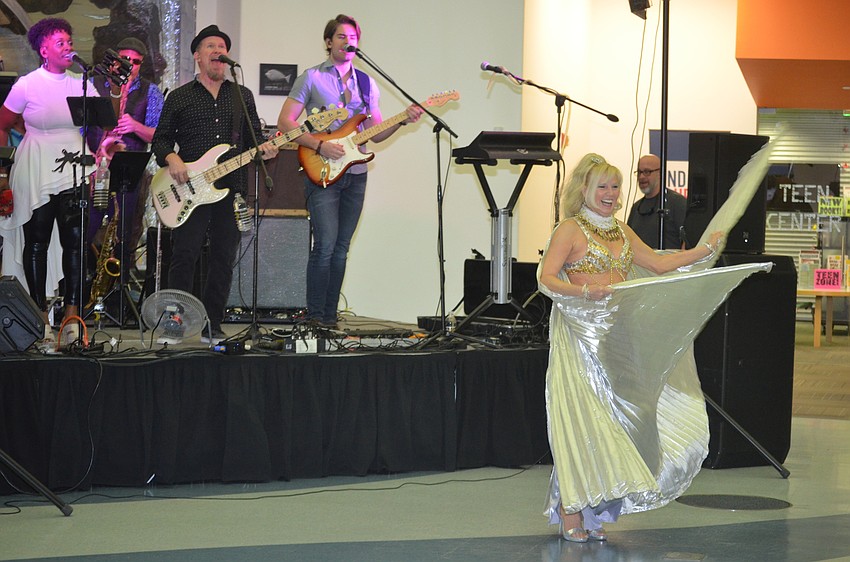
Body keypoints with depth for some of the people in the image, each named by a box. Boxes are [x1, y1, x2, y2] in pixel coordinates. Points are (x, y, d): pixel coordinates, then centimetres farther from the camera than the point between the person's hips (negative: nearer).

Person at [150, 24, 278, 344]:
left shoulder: (242, 96, 17)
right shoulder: (179, 97, 11)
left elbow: (255, 137, 17)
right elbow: (160, 140, 10)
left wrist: (264, 149, -5)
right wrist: (171, 158, -10)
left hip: (231, 189, 2)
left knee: (224, 260, 3)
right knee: (184, 256, -8)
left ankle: (212, 326, 11)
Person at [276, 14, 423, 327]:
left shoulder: (366, 84, 15)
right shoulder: (312, 78, 0)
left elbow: (376, 134, 15)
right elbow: (285, 123, -5)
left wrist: (403, 121, -3)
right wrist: (320, 146, -15)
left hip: (355, 174, 5)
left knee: (340, 249, 6)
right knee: (326, 245, -15)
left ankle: (329, 316, 11)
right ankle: (315, 316, -7)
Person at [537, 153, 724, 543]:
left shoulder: (621, 231, 16)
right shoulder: (570, 229, -4)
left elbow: (658, 264, 21)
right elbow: (546, 278, -12)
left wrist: (706, 250, 14)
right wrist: (584, 291, -28)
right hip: (578, 332, -7)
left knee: (609, 419, 4)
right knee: (580, 418, -8)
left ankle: (592, 513, 9)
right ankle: (570, 514, -3)